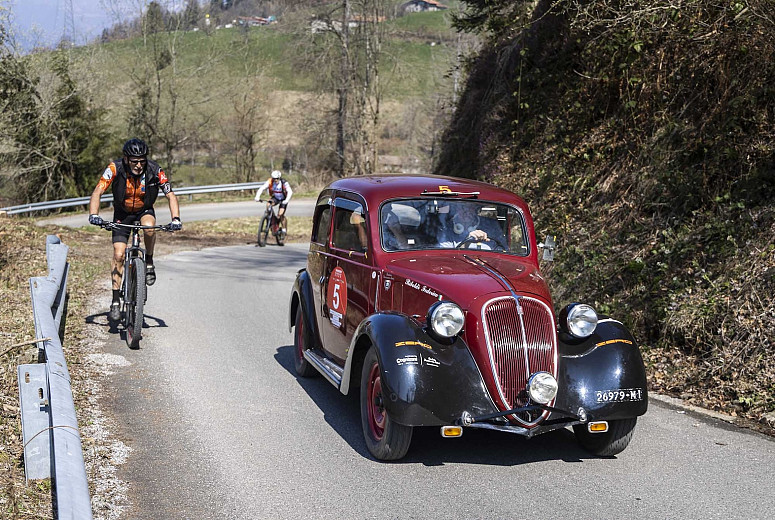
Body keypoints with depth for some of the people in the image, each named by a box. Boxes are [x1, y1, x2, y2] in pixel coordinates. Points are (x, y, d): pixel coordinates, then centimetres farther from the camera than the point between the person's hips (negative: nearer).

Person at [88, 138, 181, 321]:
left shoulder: (155, 170, -24)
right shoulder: (115, 169, -26)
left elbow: (170, 195, -21)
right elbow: (97, 192, -28)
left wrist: (175, 219, -36)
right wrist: (93, 215, -45)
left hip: (145, 211, 0)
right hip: (122, 213, 0)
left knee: (149, 226, -35)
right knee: (118, 254, -9)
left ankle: (149, 263, -9)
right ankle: (116, 300, 0)